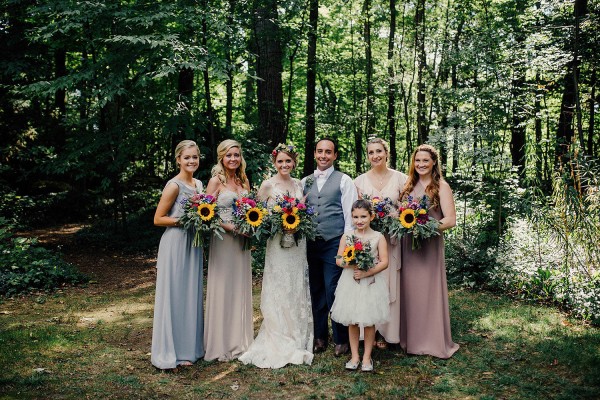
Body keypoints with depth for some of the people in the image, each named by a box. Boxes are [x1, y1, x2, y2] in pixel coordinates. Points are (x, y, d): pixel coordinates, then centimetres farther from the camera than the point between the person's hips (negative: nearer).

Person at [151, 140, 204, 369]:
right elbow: (158, 219, -12)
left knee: (191, 294, 13)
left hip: (193, 244, 8)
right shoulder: (174, 185, -11)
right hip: (175, 244, -8)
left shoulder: (198, 184, 11)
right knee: (174, 296, 0)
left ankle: (189, 347, 25)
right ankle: (171, 352, 11)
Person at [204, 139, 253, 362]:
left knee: (241, 289, 11)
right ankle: (221, 345, 13)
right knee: (223, 289, 1)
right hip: (223, 240, -6)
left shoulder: (244, 180, 11)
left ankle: (240, 340, 23)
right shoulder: (216, 180, -5)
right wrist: (232, 227, -19)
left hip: (242, 242, 6)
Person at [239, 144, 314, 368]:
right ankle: (279, 344, 10)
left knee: (298, 292, 10)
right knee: (278, 292, -1)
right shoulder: (267, 185, -3)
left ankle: (298, 340, 22)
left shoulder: (299, 184, 11)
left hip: (298, 244, 5)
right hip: (277, 243, -5)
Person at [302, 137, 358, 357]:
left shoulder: (344, 180, 2)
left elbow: (350, 213, -3)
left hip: (334, 244, -4)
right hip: (310, 244, 4)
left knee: (333, 292, -4)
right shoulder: (305, 182, 13)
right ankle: (319, 337, 24)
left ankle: (341, 339, 13)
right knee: (315, 291, 10)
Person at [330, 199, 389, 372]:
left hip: (371, 284, -2)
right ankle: (354, 355, 22)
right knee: (352, 321, 9)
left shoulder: (378, 237, -3)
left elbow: (384, 262, -6)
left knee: (369, 322, 7)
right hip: (351, 284, 2)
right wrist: (351, 264, -18)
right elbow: (338, 260, 1)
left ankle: (367, 357, 21)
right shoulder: (346, 236, 2)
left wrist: (367, 272, -18)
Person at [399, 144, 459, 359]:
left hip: (430, 244, -4)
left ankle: (435, 342, 12)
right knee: (410, 291, 7)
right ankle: (411, 339, 20)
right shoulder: (409, 186, 12)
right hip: (408, 244, 4)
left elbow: (450, 220, -9)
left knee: (430, 290, 0)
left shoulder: (441, 186, -3)